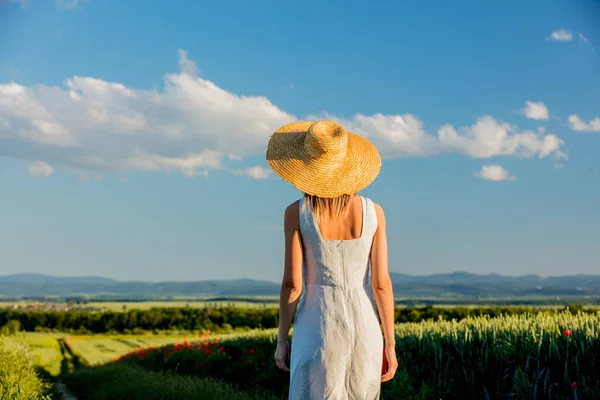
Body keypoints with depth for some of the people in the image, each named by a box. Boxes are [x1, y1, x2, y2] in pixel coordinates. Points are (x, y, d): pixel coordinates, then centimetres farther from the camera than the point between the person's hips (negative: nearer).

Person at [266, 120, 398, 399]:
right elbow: (381, 283, -5)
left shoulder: (296, 213, -10)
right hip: (363, 330, 3)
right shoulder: (373, 212, -4)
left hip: (318, 331, -3)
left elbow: (292, 283, -9)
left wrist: (281, 340, 3)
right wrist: (390, 345, 2)